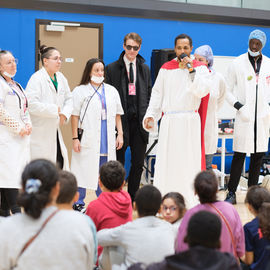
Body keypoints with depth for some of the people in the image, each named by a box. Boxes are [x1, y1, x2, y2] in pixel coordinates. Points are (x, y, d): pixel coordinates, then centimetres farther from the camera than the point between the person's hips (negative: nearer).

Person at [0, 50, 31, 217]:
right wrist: (18, 128, -13)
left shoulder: (17, 85, 20)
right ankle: (16, 212, -12)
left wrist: (28, 125, 5)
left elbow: (25, 109, 24)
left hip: (21, 137, 8)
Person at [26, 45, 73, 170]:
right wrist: (55, 110, -18)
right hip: (39, 135, -8)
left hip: (55, 130, 8)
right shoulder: (37, 79, -14)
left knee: (60, 164, 7)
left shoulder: (60, 78, 9)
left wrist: (65, 113, -4)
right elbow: (31, 104, -24)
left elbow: (68, 99, 17)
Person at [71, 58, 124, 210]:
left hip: (107, 140, 4)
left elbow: (117, 115, 16)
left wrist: (120, 134, 8)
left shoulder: (111, 91, 15)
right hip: (88, 139, -4)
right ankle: (79, 203, 7)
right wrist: (75, 138, -8)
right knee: (84, 171, -3)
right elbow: (75, 116, -2)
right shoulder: (81, 91, 1)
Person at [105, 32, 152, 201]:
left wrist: (147, 116, 3)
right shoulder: (112, 68, 1)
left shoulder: (145, 69, 13)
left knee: (138, 163, 6)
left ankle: (133, 198, 17)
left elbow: (149, 95, 15)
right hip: (121, 120, -3)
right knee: (118, 162, 4)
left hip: (139, 121, 3)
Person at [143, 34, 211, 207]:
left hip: (190, 121, -2)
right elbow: (157, 94, 13)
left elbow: (202, 91, -9)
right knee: (165, 162, 0)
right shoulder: (166, 68, 12)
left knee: (188, 161, -2)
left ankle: (189, 204, 4)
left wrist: (191, 70, -14)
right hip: (169, 121, 2)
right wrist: (150, 115, 4)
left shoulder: (200, 68, 5)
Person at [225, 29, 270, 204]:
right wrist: (239, 106, -11)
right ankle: (232, 193, 0)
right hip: (244, 117, -3)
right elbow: (227, 90, 2)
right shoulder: (237, 64, 0)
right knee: (240, 154, -6)